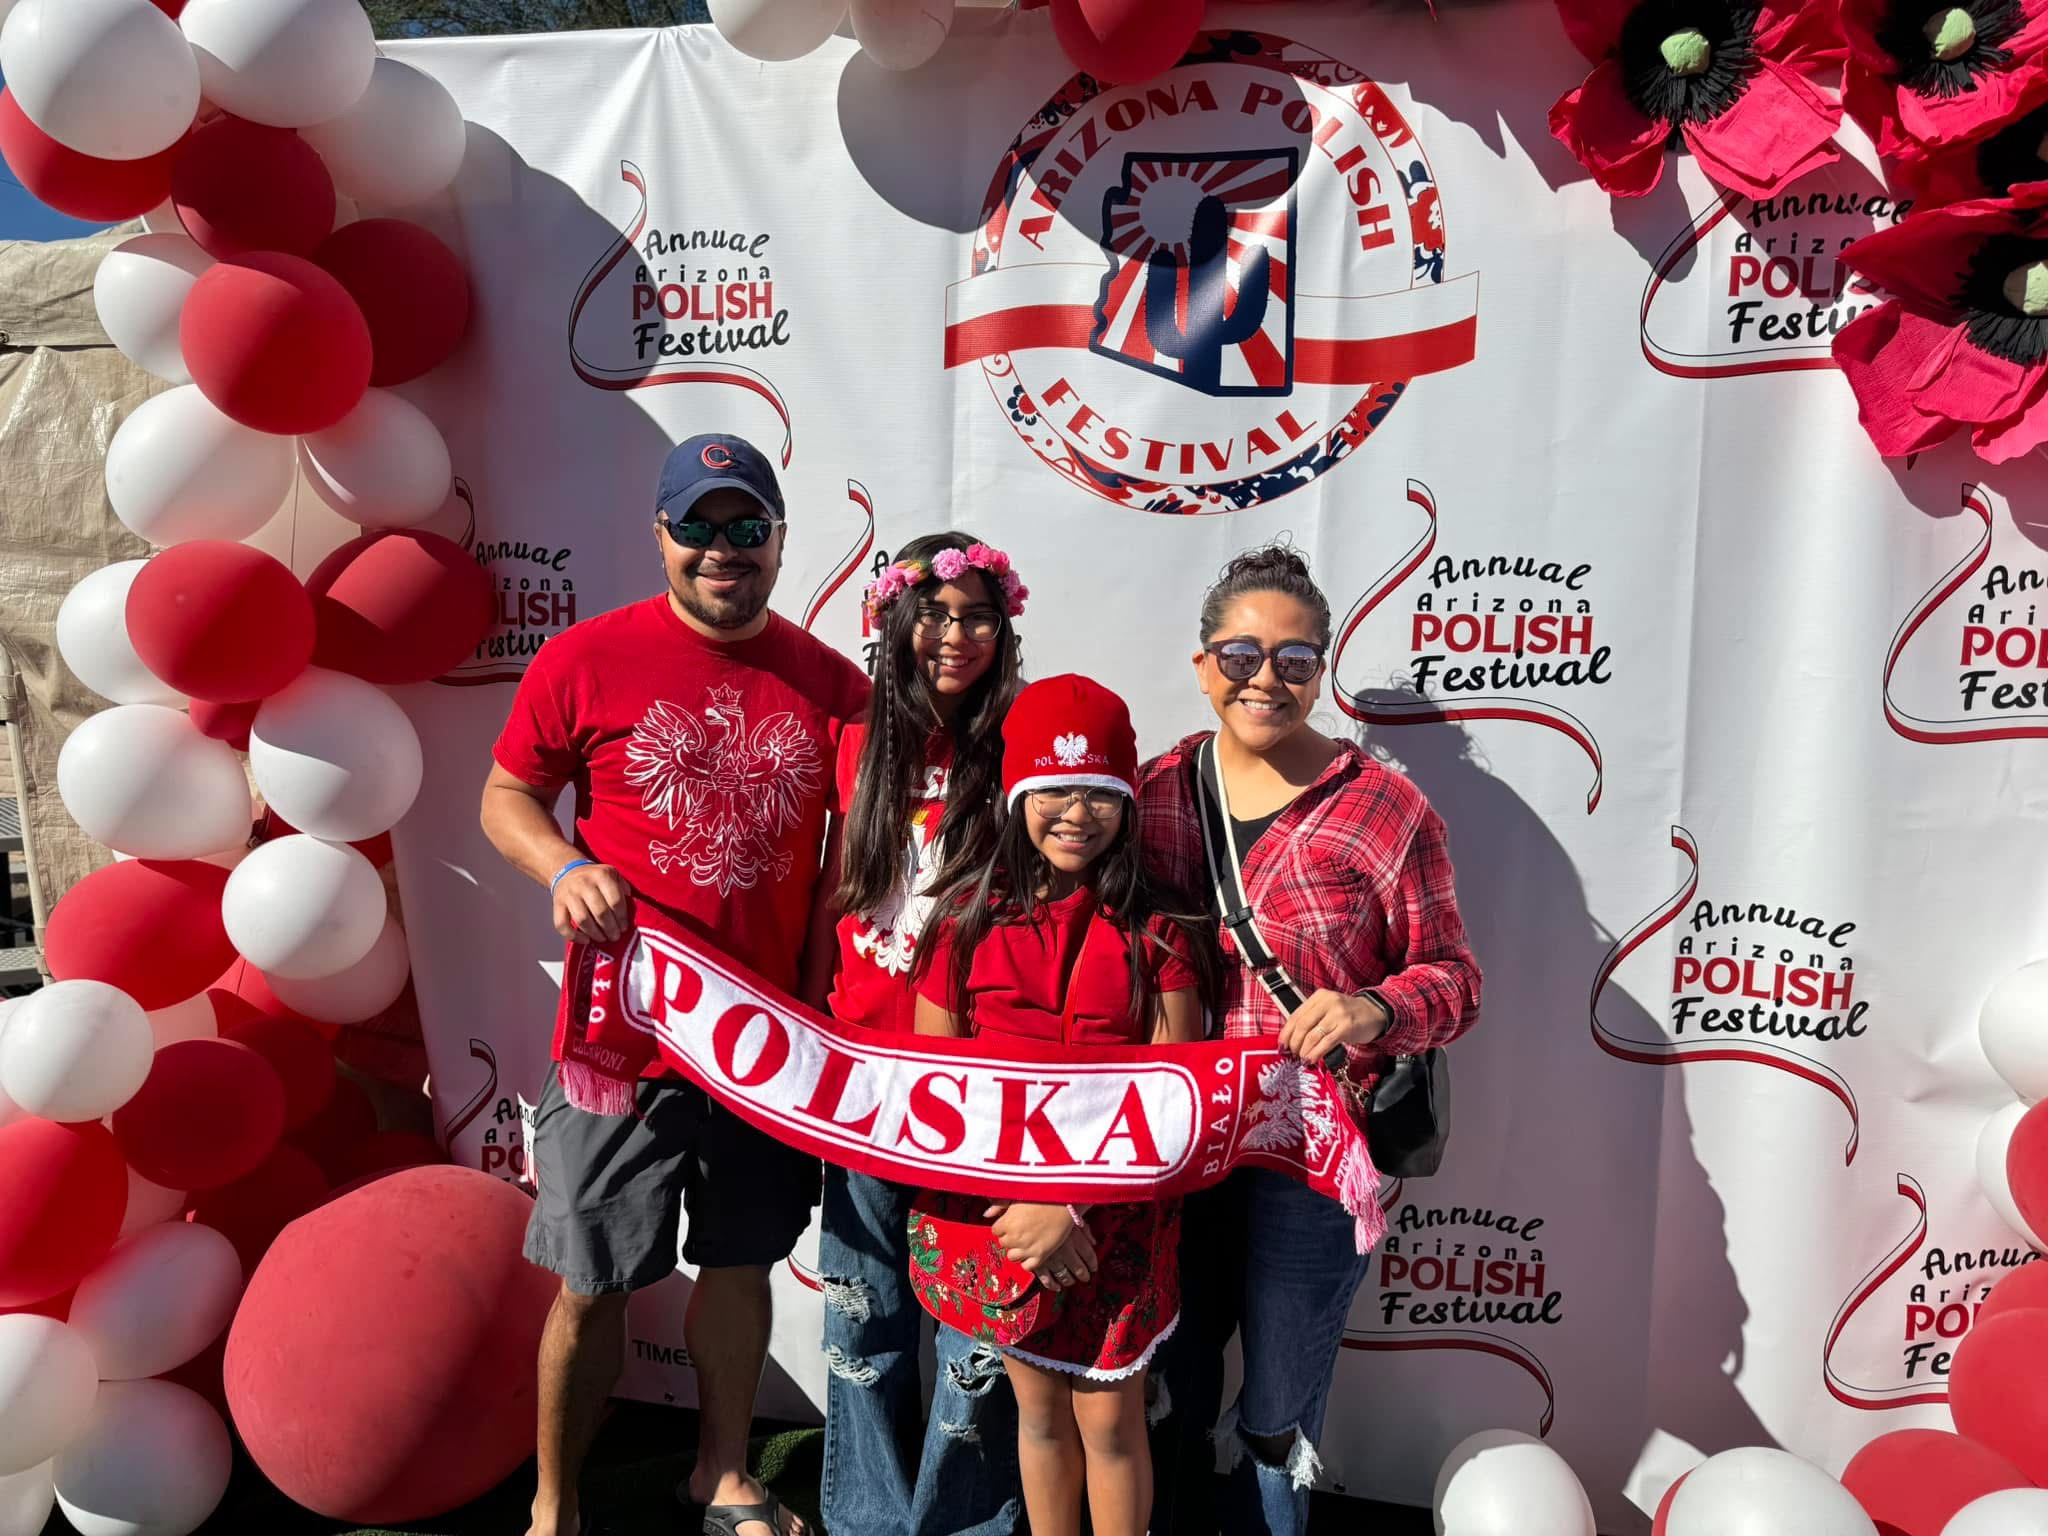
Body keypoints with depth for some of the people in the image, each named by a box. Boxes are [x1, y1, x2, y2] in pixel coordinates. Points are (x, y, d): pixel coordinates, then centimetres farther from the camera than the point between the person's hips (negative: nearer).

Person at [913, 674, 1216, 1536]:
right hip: (999, 1203, 2)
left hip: (1119, 1214, -1)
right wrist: (1012, 1206, -9)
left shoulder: (1158, 933, -6)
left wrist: (1074, 1207, -16)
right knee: (1038, 1408, 16)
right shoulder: (968, 918, -2)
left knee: (1110, 1418, 9)